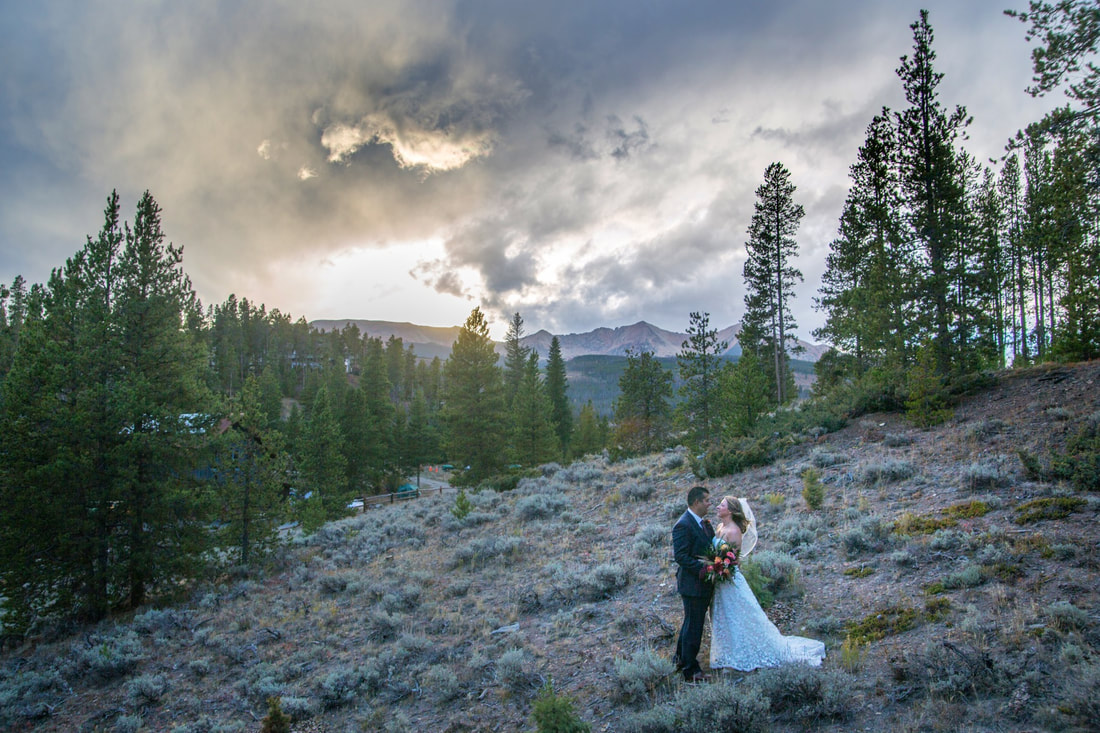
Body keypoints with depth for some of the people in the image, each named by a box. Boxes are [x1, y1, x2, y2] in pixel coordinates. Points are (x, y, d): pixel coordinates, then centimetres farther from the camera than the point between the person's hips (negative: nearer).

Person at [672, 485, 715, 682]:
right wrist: (703, 569, -27)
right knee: (693, 626, 0)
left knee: (691, 623, 21)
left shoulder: (705, 523, 10)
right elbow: (681, 556, -23)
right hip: (692, 584, -10)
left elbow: (712, 547, 19)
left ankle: (680, 659, 36)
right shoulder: (683, 525, -20)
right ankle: (690, 670, 12)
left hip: (704, 584, 10)